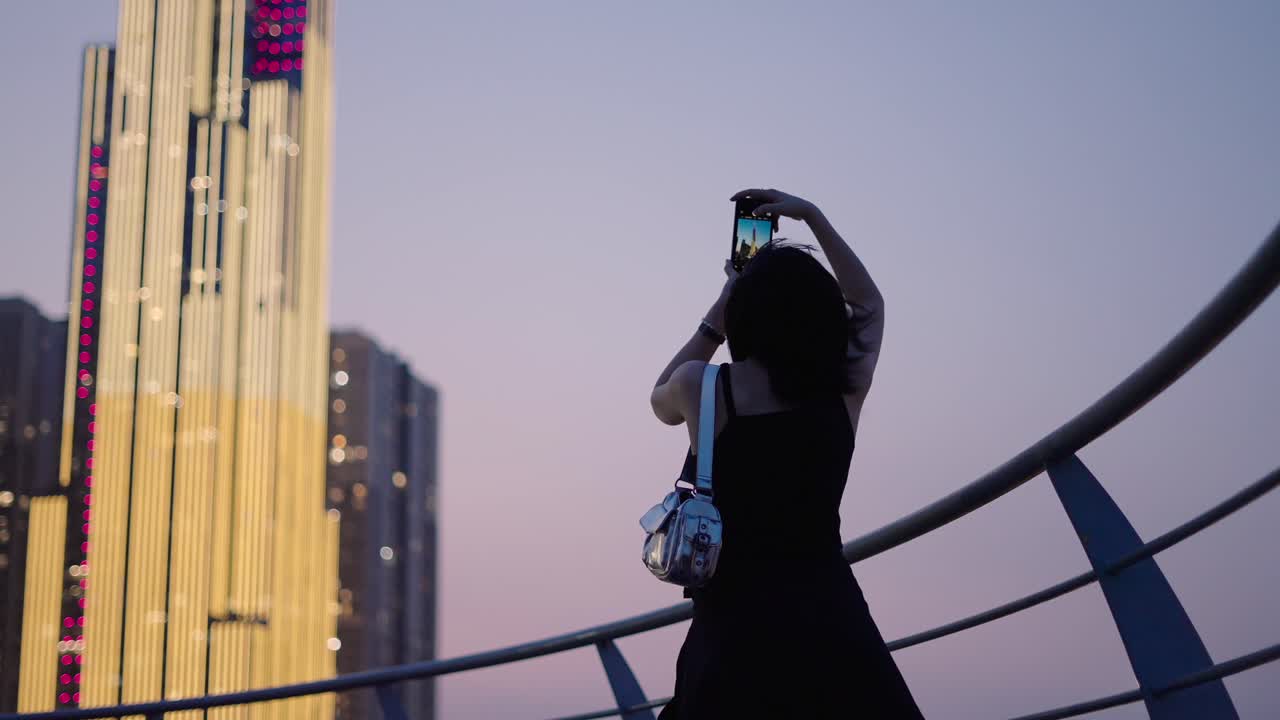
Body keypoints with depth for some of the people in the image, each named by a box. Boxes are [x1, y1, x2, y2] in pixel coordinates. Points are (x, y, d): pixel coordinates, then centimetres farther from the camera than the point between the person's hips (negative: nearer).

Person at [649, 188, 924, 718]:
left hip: (738, 628, -2)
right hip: (831, 621, 2)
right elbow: (869, 304, 24)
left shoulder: (705, 386, -4)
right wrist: (812, 216, 28)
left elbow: (662, 401, 23)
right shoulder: (843, 389, 2)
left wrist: (716, 317, 26)